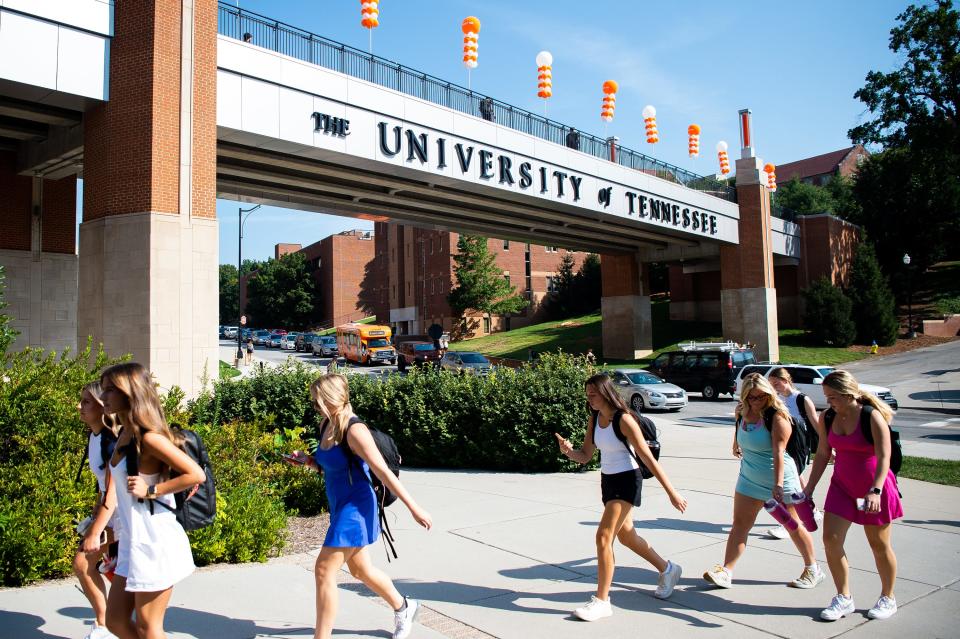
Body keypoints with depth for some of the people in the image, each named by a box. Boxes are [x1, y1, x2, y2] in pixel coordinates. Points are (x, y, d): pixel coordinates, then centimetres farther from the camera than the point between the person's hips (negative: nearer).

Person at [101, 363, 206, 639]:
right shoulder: (124, 434, 7)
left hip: (153, 541, -9)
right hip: (133, 541, 9)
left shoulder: (148, 437, -19)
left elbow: (197, 475, -22)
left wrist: (151, 490, -18)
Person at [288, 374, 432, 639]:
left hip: (355, 508, -9)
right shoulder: (327, 426, 4)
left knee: (324, 570, -7)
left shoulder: (354, 431, -22)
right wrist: (307, 461, -1)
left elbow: (384, 473, -22)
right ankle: (403, 607, 42)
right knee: (360, 569, 21)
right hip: (340, 506, 9)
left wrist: (415, 509, -21)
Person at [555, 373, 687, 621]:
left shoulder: (623, 420, -21)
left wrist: (671, 492, -17)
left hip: (627, 481, -8)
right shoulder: (594, 419, 0)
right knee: (626, 536, 22)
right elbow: (585, 456, 4)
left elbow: (648, 458, -19)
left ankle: (602, 601, -3)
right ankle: (667, 570, 45)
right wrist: (569, 451, -18)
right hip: (608, 480, 8)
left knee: (604, 536, -15)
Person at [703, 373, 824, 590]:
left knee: (793, 525, 9)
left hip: (779, 478, -5)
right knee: (740, 524, 2)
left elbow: (779, 451, -27)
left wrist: (778, 484, -33)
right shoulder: (742, 413, -1)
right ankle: (725, 572, 3)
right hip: (749, 479, 6)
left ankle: (813, 570, 28)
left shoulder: (776, 416, -20)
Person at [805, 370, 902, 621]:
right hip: (842, 486, 5)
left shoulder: (872, 416, -18)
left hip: (874, 488, -5)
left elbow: (884, 457, -22)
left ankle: (888, 598, 31)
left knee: (879, 545, 9)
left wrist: (875, 491, -34)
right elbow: (822, 454, 5)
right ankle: (844, 598, 13)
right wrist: (809, 489, 4)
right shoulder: (827, 417, -3)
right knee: (831, 539, -3)